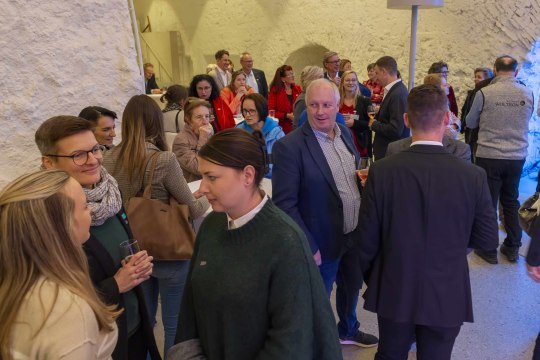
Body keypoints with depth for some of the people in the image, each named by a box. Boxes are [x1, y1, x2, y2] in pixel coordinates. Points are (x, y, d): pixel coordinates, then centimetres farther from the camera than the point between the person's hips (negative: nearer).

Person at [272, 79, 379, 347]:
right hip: (323, 242, -7)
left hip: (355, 233, 7)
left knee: (352, 286, 27)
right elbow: (284, 204, -21)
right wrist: (308, 247, -21)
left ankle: (347, 330, 55)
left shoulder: (345, 133, 1)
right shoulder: (289, 146, -22)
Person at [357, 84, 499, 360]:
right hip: (447, 296, 0)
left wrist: (371, 280, 8)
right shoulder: (473, 176, -16)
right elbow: (488, 240, -5)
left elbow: (367, 239, -10)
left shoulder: (381, 171, -17)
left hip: (394, 292, 0)